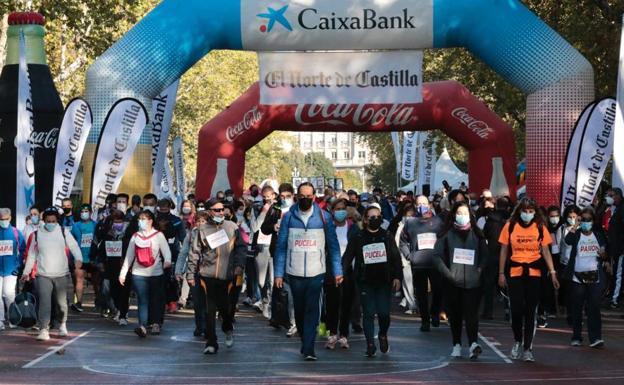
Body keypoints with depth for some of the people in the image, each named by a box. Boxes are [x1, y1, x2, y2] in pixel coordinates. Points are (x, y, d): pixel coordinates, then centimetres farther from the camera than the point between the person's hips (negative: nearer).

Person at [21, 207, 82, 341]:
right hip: (43, 275, 0)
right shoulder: (37, 234, 4)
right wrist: (26, 272, 10)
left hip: (61, 275, 0)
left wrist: (78, 259, -29)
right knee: (44, 302, -13)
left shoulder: (64, 232, 1)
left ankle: (62, 325, 34)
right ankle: (44, 330, -13)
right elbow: (31, 255, 11)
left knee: (61, 302, 10)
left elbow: (74, 246, -9)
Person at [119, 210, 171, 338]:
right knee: (142, 301, -8)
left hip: (156, 273, -2)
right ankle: (142, 326, -18)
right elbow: (129, 256, 13)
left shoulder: (158, 235, 2)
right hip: (139, 273, 2)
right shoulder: (135, 236, 12)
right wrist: (123, 273, 8)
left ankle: (155, 324, 21)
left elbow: (166, 251, -8)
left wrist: (167, 261, -30)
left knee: (156, 300, 7)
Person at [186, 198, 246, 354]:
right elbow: (194, 253, 5)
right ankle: (211, 343, 7)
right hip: (208, 277, 0)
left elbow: (240, 247, 10)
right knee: (209, 311, 0)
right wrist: (190, 274, 1)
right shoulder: (202, 230, 4)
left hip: (228, 277, 0)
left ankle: (228, 329, 35)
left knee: (226, 307, 3)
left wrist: (239, 265, -4)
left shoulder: (232, 227, 6)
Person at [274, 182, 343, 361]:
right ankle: (305, 341, 29)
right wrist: (279, 273, -2)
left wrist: (337, 271, -3)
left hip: (316, 273, -2)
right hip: (294, 273, 2)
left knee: (312, 310, -9)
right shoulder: (289, 217, 2)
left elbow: (333, 245, 3)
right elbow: (281, 246, 3)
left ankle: (308, 349, -10)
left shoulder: (323, 217, 1)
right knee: (299, 310, 12)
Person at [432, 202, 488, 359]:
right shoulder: (447, 234, 5)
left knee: (471, 313, -13)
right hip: (453, 282, 1)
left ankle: (473, 343, -24)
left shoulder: (477, 234, 10)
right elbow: (437, 255, 1)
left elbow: (485, 255, 11)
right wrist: (447, 273, -8)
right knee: (455, 315, 7)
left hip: (472, 282, -1)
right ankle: (456, 345, 16)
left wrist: (479, 270, -4)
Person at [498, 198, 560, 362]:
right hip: (515, 272, 0)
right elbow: (504, 251, 5)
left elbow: (546, 252, 3)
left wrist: (552, 272, -4)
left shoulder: (540, 228, 1)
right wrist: (501, 273, 3)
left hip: (534, 273, 1)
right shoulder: (510, 227, 1)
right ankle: (517, 341, 21)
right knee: (516, 309, -5)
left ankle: (527, 348, 11)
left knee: (530, 311, 2)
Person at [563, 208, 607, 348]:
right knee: (577, 308, 5)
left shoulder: (599, 234, 10)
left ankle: (595, 338, -8)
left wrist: (603, 255, -6)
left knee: (594, 307, -6)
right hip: (577, 277, -1)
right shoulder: (576, 233, 2)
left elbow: (605, 254, 16)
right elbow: (568, 240, -21)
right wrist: (575, 226, -19)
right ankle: (576, 337, 14)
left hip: (595, 277, 1)